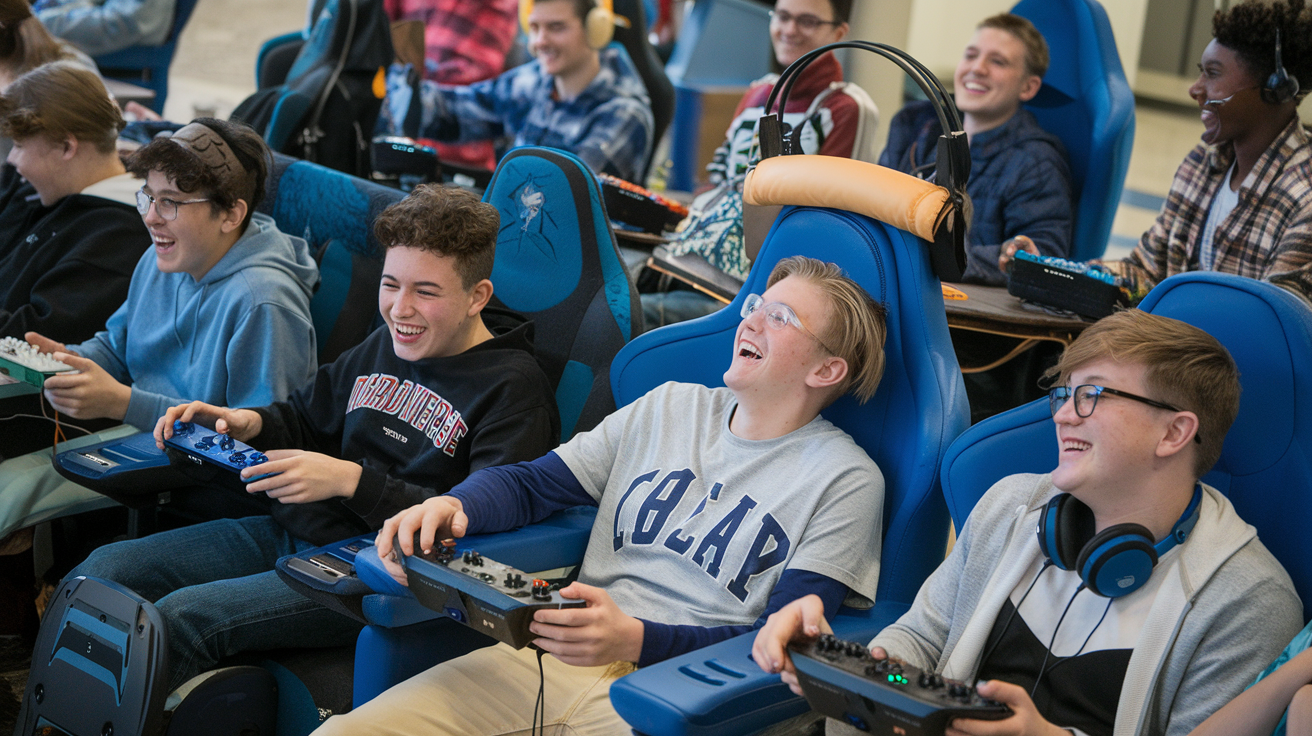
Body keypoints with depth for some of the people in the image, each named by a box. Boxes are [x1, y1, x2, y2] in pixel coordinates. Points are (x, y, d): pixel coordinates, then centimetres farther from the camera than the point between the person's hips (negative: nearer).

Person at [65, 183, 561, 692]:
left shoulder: (513, 388, -10)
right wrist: (251, 423, 4)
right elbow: (308, 419, 28)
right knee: (101, 572, -2)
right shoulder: (385, 345, 14)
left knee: (181, 616, -26)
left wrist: (352, 481, -25)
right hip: (289, 532, 8)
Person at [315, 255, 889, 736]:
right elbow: (531, 483, 19)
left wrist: (637, 640, -22)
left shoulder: (846, 481, 1)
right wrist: (452, 506, -5)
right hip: (554, 657, 5)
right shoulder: (669, 406, 17)